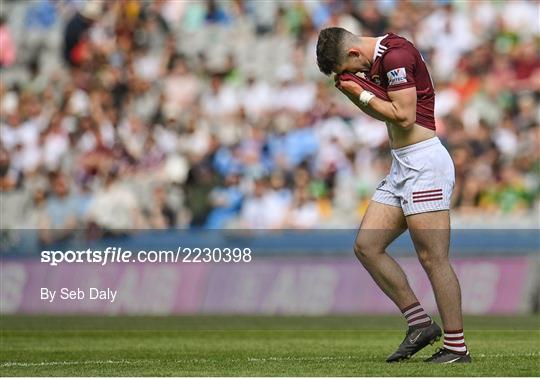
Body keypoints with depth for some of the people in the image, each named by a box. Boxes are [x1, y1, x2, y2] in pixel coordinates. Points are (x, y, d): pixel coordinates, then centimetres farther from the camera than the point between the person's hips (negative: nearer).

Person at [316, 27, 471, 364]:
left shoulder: (396, 55, -16)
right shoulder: (379, 59, 14)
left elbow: (405, 117, -20)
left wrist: (362, 93, -10)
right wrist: (351, 92, 8)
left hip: (424, 162, -10)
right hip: (401, 167, 10)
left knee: (433, 258, -9)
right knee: (366, 245, 5)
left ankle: (457, 347, -5)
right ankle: (420, 323, 9)